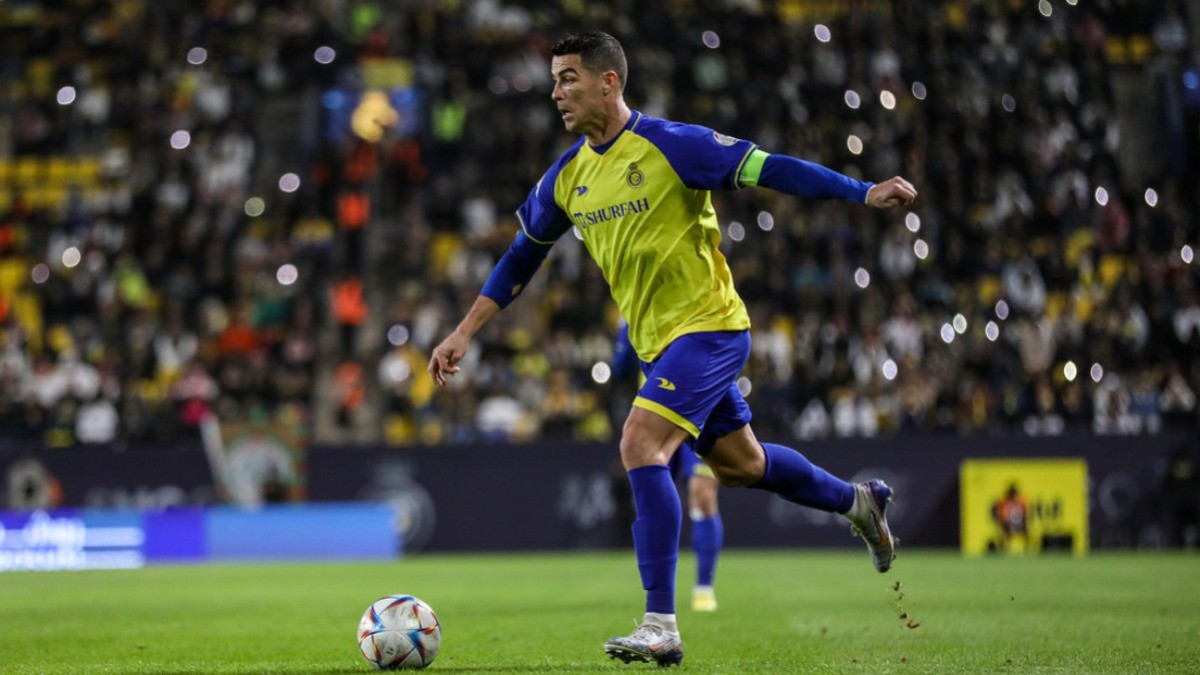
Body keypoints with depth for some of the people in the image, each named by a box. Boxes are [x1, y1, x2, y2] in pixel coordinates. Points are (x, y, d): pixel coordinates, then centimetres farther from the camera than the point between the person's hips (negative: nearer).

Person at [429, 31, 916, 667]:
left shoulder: (670, 144, -16)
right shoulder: (566, 176, 5)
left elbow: (770, 168, -16)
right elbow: (521, 257, 16)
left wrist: (865, 192, -23)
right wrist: (463, 334, 13)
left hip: (707, 326, -8)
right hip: (657, 341, 8)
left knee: (641, 446, -22)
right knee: (739, 462, 18)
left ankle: (661, 626, -21)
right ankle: (856, 501, 44)